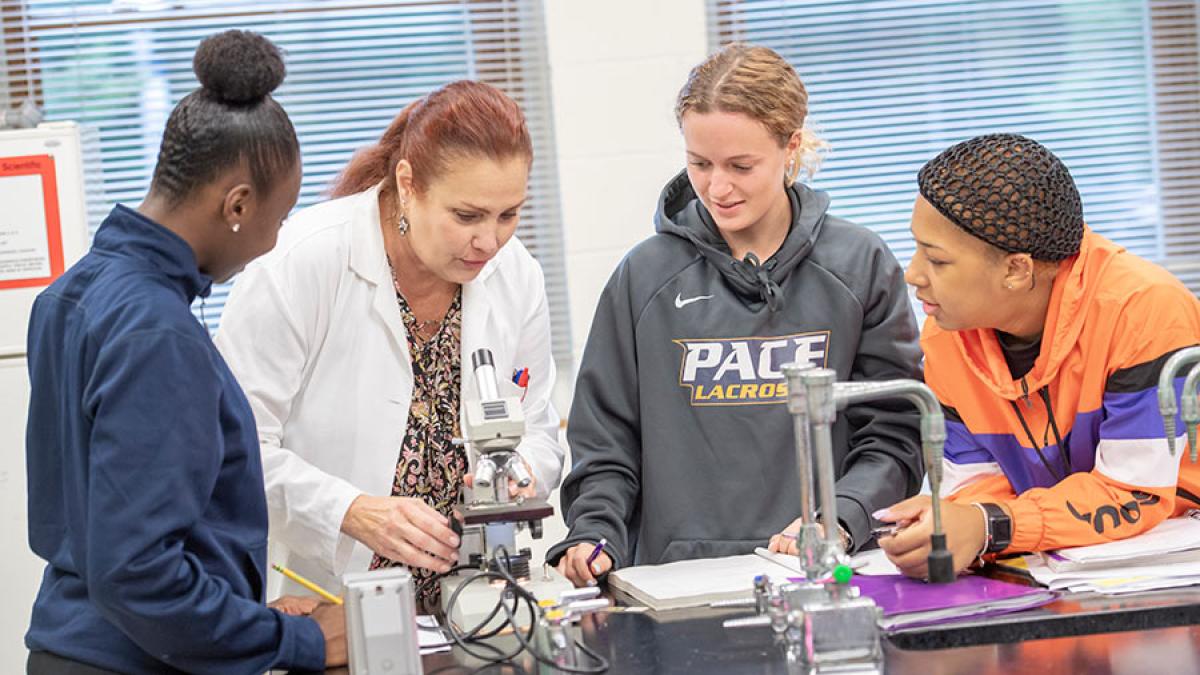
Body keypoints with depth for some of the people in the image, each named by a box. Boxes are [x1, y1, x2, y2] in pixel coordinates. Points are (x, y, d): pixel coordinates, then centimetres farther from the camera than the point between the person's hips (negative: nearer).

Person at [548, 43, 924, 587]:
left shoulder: (861, 266, 8)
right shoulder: (645, 277, 9)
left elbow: (893, 435, 7)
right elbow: (605, 441, 12)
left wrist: (838, 521, -10)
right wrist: (594, 534, -6)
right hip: (677, 577, 3)